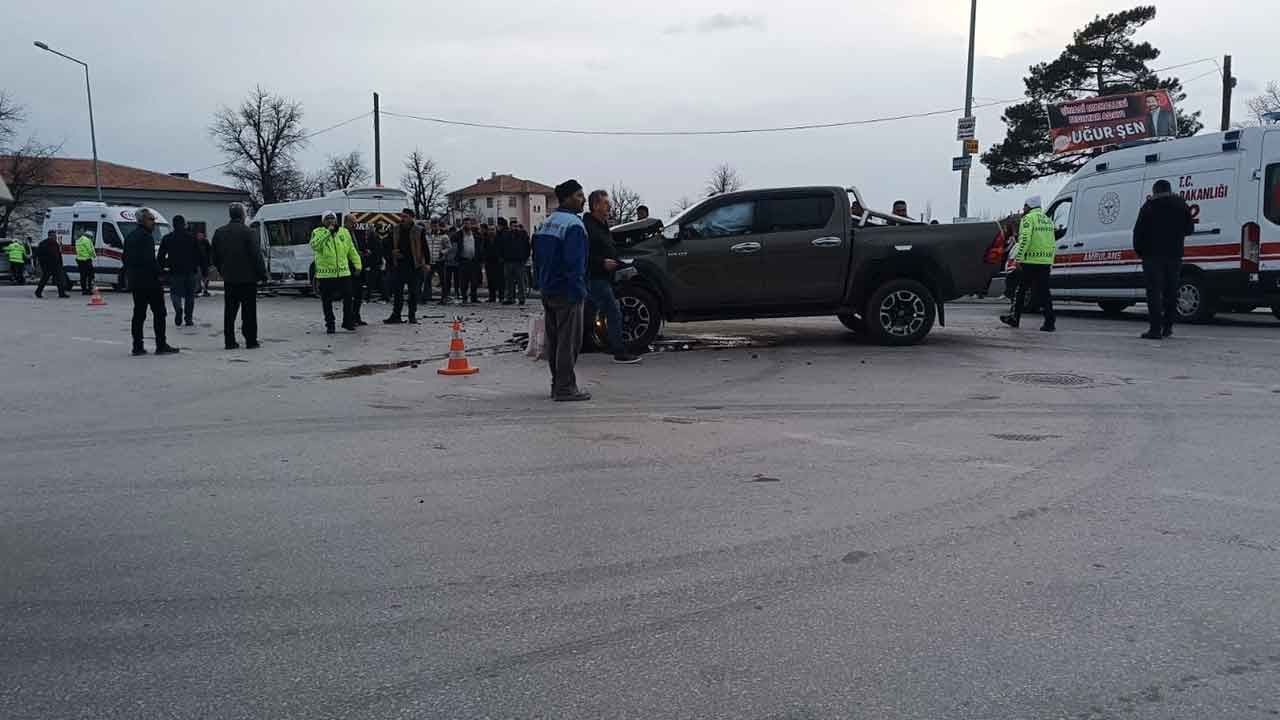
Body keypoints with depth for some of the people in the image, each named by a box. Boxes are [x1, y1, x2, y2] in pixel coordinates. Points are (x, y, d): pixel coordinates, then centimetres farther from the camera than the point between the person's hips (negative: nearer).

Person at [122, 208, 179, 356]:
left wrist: (130, 276, 21)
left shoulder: (130, 237, 16)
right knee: (159, 313, -2)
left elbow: (125, 259, 18)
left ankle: (137, 346, 8)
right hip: (149, 280, -9)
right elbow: (149, 259, -20)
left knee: (139, 314, 9)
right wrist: (157, 273, -10)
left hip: (135, 282, 9)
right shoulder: (146, 236, -13)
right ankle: (161, 345, -3)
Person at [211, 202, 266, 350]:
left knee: (229, 311, 9)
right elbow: (257, 255, -12)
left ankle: (229, 341, 9)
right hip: (248, 278, -5)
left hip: (229, 279, 5)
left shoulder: (219, 232, 6)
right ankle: (251, 340, 3)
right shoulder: (247, 232, -12)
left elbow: (214, 256, 12)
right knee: (249, 311, 2)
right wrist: (262, 274, -3)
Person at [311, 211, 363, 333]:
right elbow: (314, 245, -20)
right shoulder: (318, 232, 0)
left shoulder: (344, 232, 10)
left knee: (347, 298, 6)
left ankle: (348, 322, 21)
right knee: (327, 301, 5)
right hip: (325, 274, -2)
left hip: (344, 272, 2)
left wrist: (357, 264, 13)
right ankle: (329, 324, 16)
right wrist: (327, 232, -21)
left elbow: (351, 250, 17)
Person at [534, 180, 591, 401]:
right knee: (569, 341, -5)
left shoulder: (546, 224, 16)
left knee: (554, 340, 14)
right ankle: (565, 388, -4)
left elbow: (539, 257, 19)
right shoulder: (573, 225, -14)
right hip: (566, 292, -9)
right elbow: (574, 263, -21)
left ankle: (558, 385, 21)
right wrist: (578, 291, -19)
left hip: (548, 291, 10)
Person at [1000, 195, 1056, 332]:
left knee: (1021, 290, 5)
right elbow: (1053, 243, 21)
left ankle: (1014, 318, 12)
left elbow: (1025, 240, -17)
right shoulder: (1048, 220, 19)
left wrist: (1018, 258, -17)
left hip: (1031, 261, -7)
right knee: (1044, 292, 5)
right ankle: (1049, 322, 0)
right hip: (1046, 262, 7)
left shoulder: (1028, 218, -6)